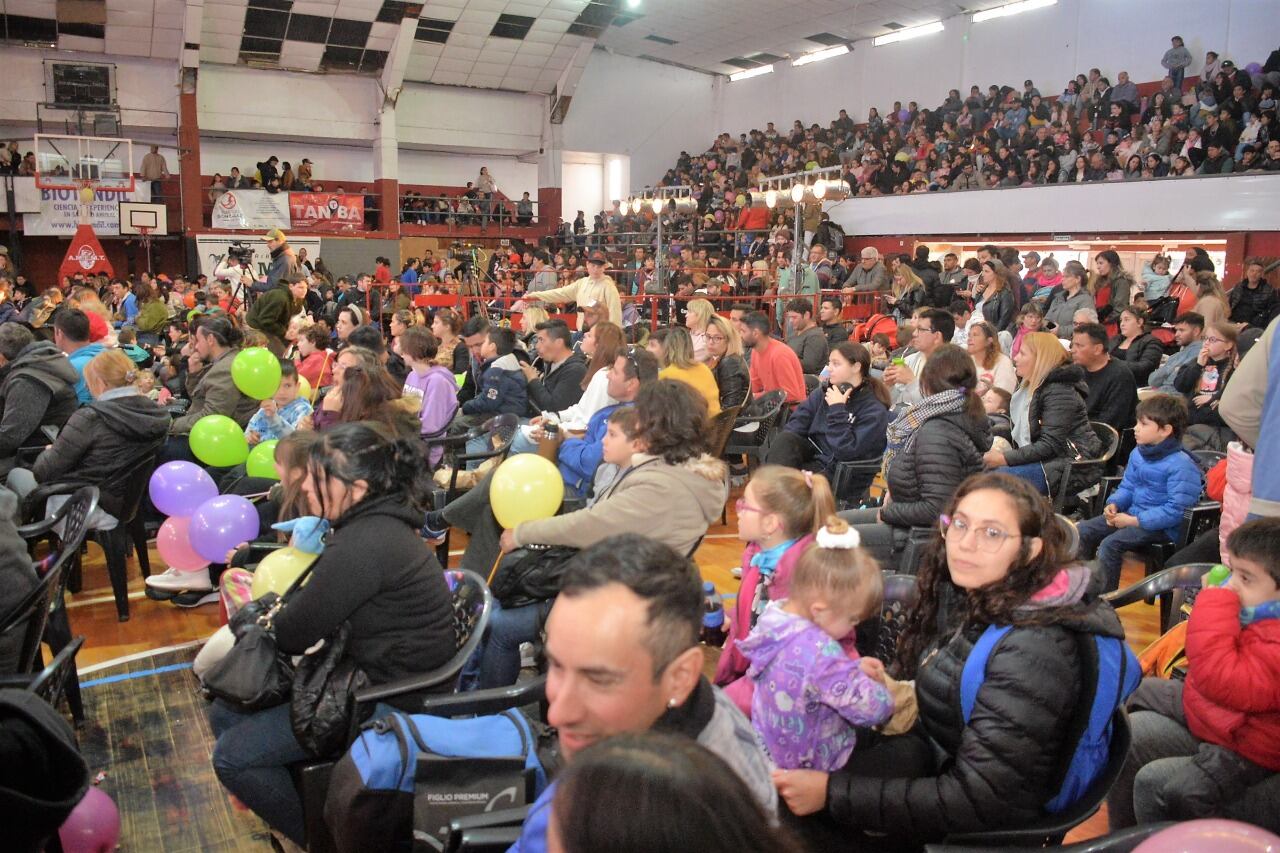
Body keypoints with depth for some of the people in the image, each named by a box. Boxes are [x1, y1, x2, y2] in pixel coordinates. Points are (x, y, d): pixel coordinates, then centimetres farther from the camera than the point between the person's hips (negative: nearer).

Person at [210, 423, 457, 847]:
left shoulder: (364, 546, -27)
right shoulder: (374, 523, 5)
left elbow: (292, 635, -18)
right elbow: (317, 608, 11)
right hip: (375, 673, 10)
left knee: (232, 756, -9)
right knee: (224, 713, 12)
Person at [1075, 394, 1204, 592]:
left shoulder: (1181, 466, -20)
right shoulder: (1138, 453, 6)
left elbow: (1175, 511, -23)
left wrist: (1134, 521, -22)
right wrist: (1114, 504, -3)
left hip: (1161, 526, -9)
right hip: (1132, 514, 9)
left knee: (1110, 544, -27)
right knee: (1082, 531, -2)